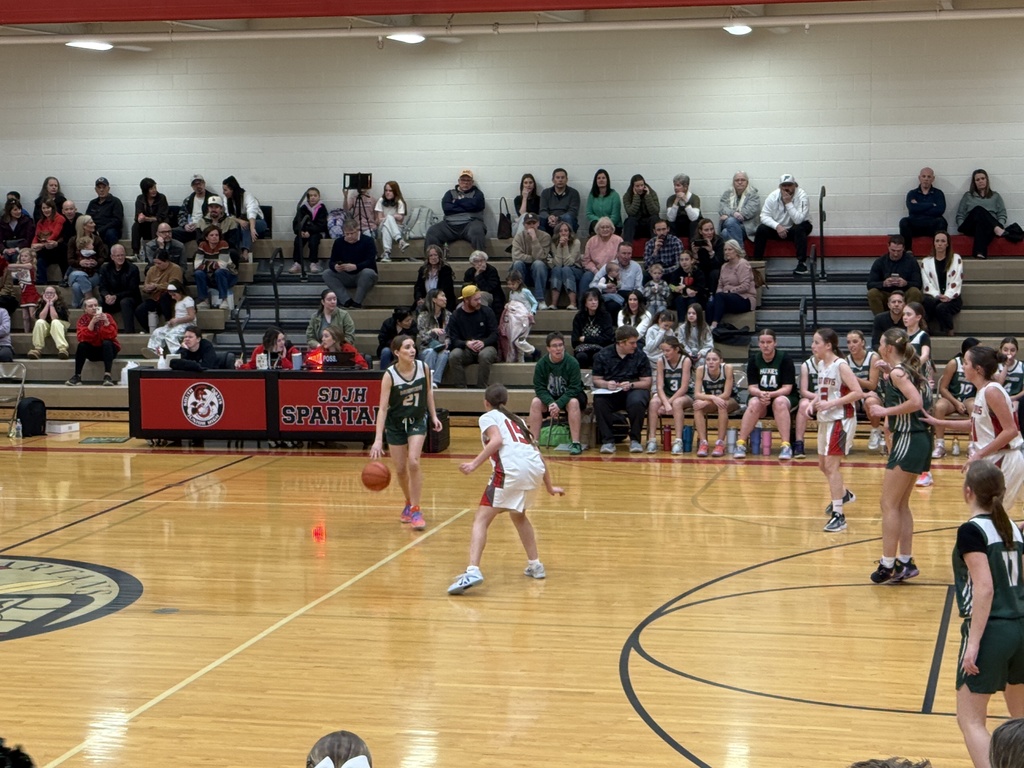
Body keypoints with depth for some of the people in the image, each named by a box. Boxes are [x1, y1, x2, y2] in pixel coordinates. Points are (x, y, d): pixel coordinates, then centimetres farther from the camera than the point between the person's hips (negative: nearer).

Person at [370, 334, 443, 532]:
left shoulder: (423, 367, -15)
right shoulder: (390, 375, -23)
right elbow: (382, 408, -24)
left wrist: (433, 416, 4)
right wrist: (378, 439, -30)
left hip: (417, 421, 1)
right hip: (395, 424, -1)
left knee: (413, 462, -17)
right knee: (400, 469, 8)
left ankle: (415, 509, -8)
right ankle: (409, 503, 35)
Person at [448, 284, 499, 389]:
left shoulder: (487, 311, 2)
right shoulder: (456, 316, 2)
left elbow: (494, 334, -3)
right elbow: (454, 340, -5)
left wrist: (483, 342, -23)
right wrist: (466, 343, -27)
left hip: (485, 346, -1)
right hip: (465, 349, 1)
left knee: (485, 355, -37)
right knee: (454, 356, -31)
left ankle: (481, 388, -25)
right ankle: (461, 388, -24)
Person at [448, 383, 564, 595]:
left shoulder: (488, 417, 15)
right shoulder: (517, 420, 33)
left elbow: (497, 440, -7)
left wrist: (474, 464, -11)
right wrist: (549, 487, 39)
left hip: (511, 469, -6)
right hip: (535, 468, 6)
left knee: (481, 519, -4)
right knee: (518, 515, 32)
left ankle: (473, 571, -23)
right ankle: (535, 565, 32)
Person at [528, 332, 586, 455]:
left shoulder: (572, 363, -19)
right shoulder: (541, 364, -12)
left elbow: (574, 389, -21)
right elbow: (539, 388, -12)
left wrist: (559, 404, -33)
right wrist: (550, 403, -31)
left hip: (569, 396, -2)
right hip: (549, 397, 2)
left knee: (573, 402, -34)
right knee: (535, 402, -25)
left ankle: (575, 443, -31)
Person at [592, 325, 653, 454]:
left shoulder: (640, 355, 2)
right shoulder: (603, 355, 3)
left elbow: (647, 382, 1)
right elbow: (596, 380, 5)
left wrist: (631, 385, -17)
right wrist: (606, 384, -17)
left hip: (633, 390, 0)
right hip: (609, 392, 0)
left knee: (637, 402, -35)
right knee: (599, 402, -33)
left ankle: (634, 439, -15)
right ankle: (608, 440, -20)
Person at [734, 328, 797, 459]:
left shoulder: (784, 359, -9)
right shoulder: (753, 360, -1)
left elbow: (787, 388, -13)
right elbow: (752, 387, -5)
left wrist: (771, 394, -32)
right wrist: (760, 394, -29)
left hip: (783, 397, -2)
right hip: (760, 396, 2)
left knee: (780, 402, -36)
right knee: (754, 403, -32)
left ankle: (786, 446, -38)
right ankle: (740, 444, -29)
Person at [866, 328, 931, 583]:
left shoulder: (897, 372, -14)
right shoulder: (906, 370, 12)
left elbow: (916, 402, -25)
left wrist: (885, 411, -17)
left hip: (909, 441, -10)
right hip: (918, 440, 10)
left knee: (889, 504, -4)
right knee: (900, 505, 16)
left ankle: (888, 565, -2)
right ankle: (905, 562, 19)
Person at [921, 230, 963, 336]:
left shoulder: (956, 259, 11)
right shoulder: (926, 262, 14)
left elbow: (957, 282, 0)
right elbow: (927, 285, 3)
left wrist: (947, 296, -16)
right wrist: (938, 296, -16)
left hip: (952, 298, -1)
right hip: (934, 297, 1)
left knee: (941, 308, -35)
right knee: (928, 301, -36)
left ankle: (949, 332, -15)